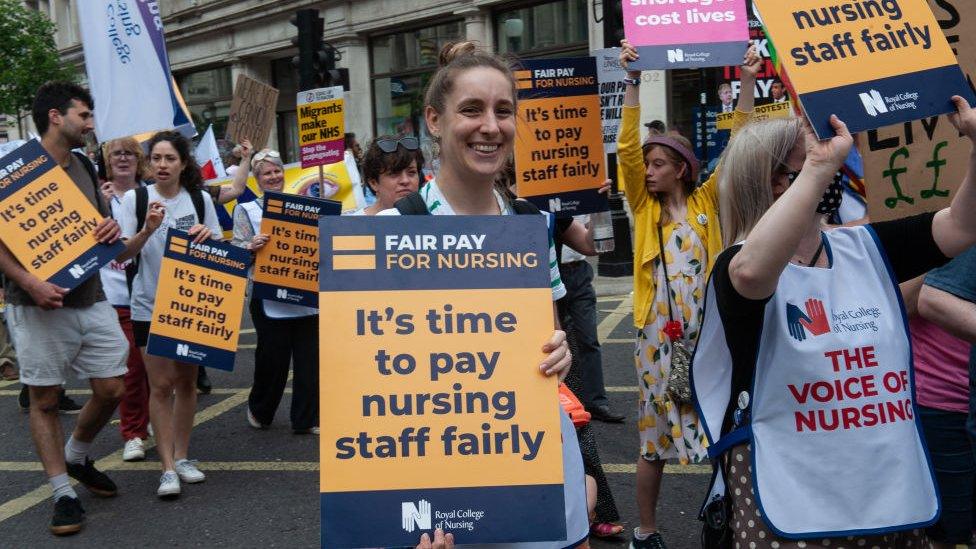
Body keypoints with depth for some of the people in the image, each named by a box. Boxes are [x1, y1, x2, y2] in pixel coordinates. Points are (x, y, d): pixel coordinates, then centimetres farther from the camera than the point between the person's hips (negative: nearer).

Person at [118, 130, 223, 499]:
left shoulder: (200, 199, 4)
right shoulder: (135, 198, -3)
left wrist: (207, 237, -12)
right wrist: (148, 229, -22)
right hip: (150, 305, -3)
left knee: (186, 382, 10)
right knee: (161, 385, -6)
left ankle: (181, 457, 23)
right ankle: (167, 467, 0)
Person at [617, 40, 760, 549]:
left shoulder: (706, 202, 6)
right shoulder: (644, 206, 4)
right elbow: (627, 148, -7)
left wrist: (747, 82, -4)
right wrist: (632, 82, -11)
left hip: (705, 331, 1)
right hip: (657, 334, -1)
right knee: (655, 435, 7)